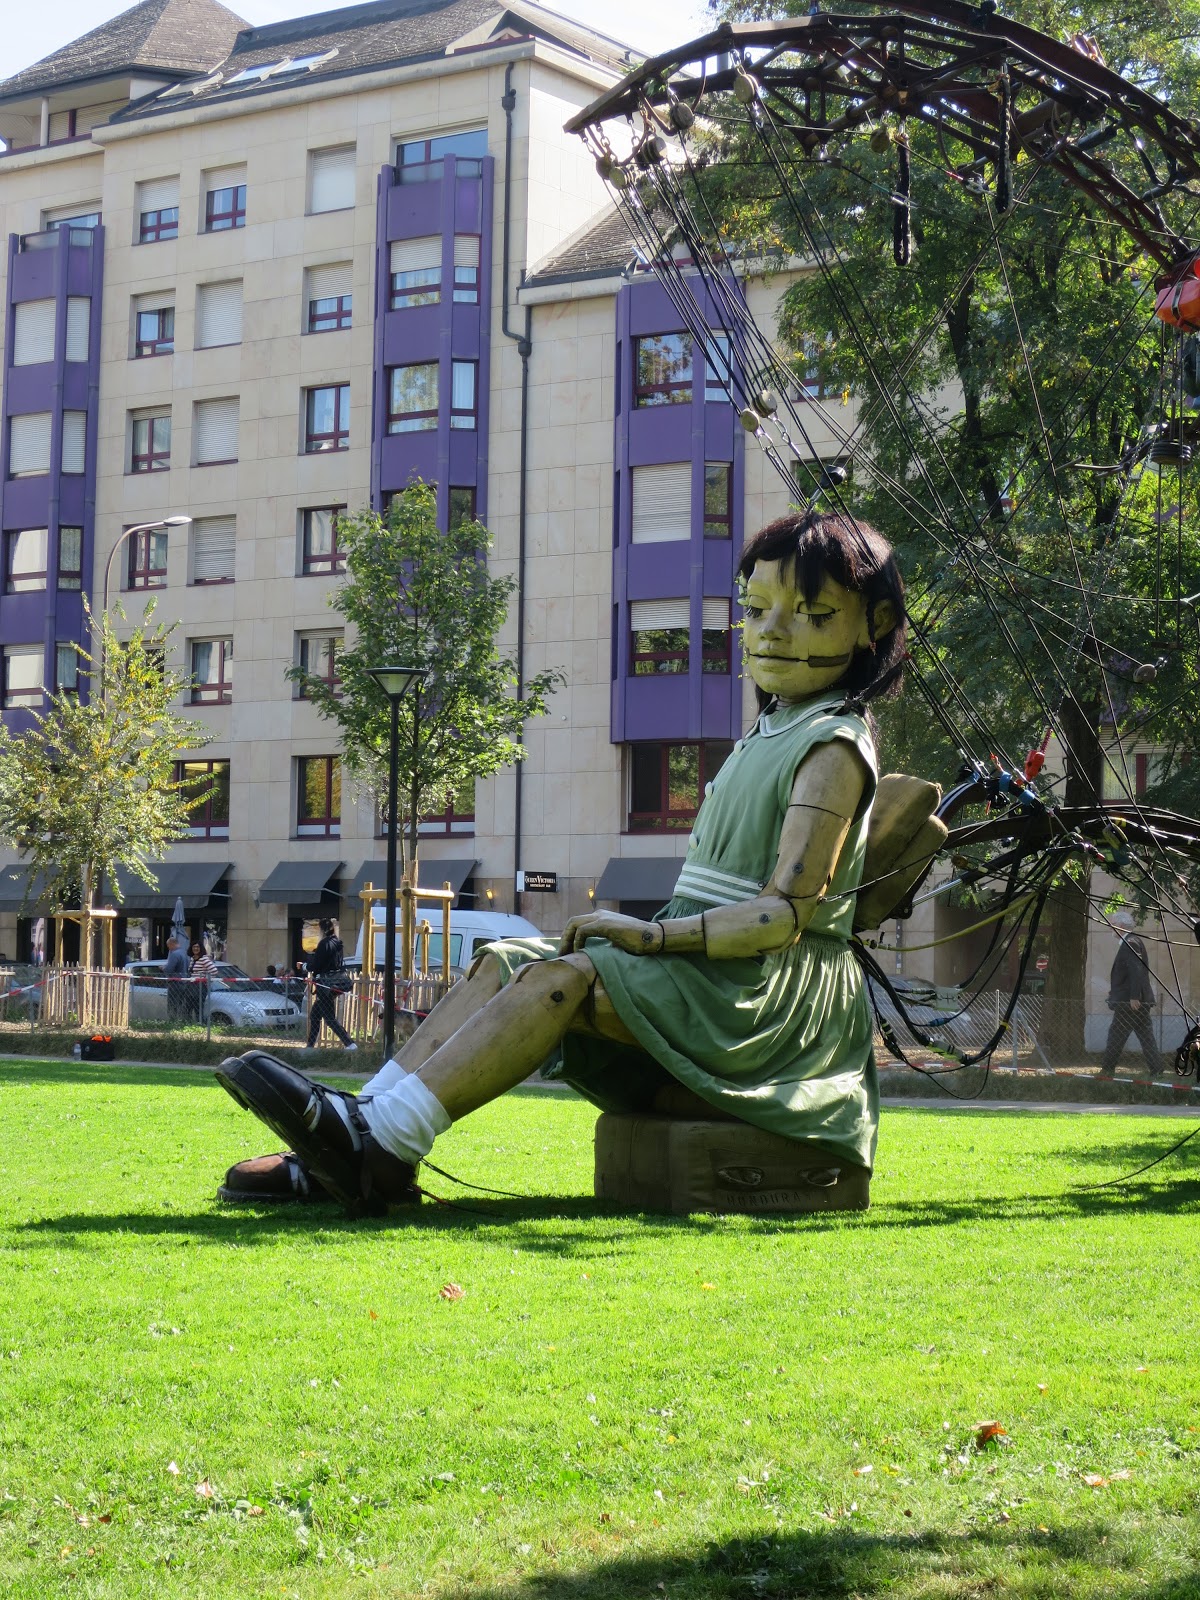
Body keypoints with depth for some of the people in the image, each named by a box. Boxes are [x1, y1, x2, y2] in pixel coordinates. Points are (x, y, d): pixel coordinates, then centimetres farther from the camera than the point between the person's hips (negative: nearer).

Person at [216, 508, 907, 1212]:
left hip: (775, 990, -9)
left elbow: (790, 911, -20)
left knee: (563, 977, -28)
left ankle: (385, 1141, -36)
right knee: (505, 961, -5)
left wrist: (655, 934, -23)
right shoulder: (766, 735, 21)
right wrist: (649, 934, 5)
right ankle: (354, 1140, -16)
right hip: (706, 973, 9)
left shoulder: (835, 746, -9)